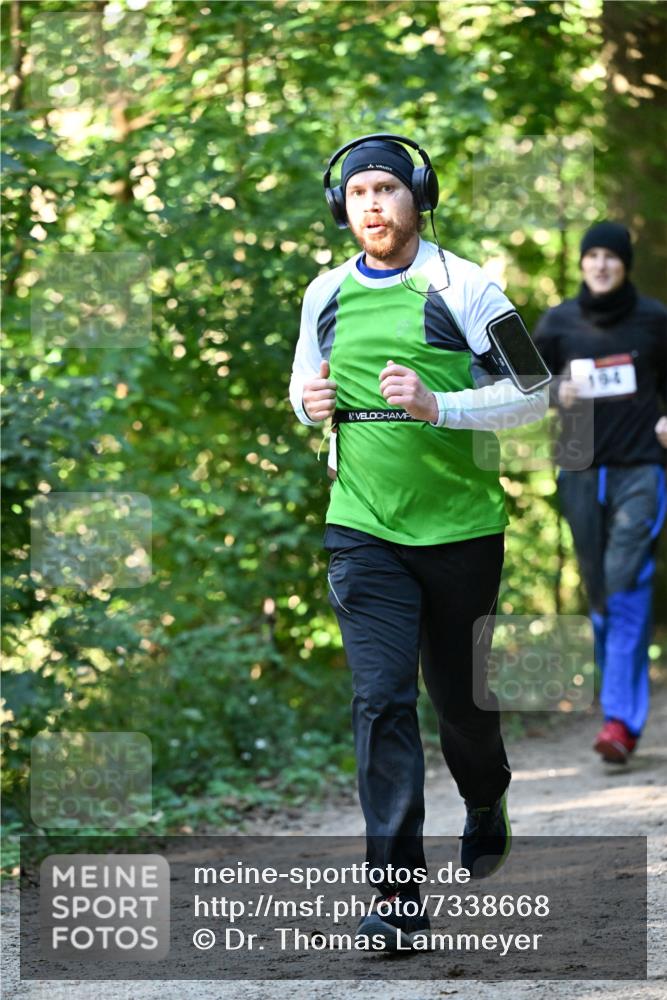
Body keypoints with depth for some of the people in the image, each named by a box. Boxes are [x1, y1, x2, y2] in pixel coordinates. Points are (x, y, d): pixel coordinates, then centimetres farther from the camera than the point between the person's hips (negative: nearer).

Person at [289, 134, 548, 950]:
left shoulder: (461, 286, -7)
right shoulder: (326, 294, 6)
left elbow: (532, 394, -7)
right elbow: (306, 378, 24)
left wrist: (437, 406, -22)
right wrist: (309, 402, -1)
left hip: (459, 525, -2)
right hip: (363, 528, 2)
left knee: (460, 694, 12)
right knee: (381, 700, -10)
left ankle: (485, 803, 46)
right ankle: (398, 891, -11)